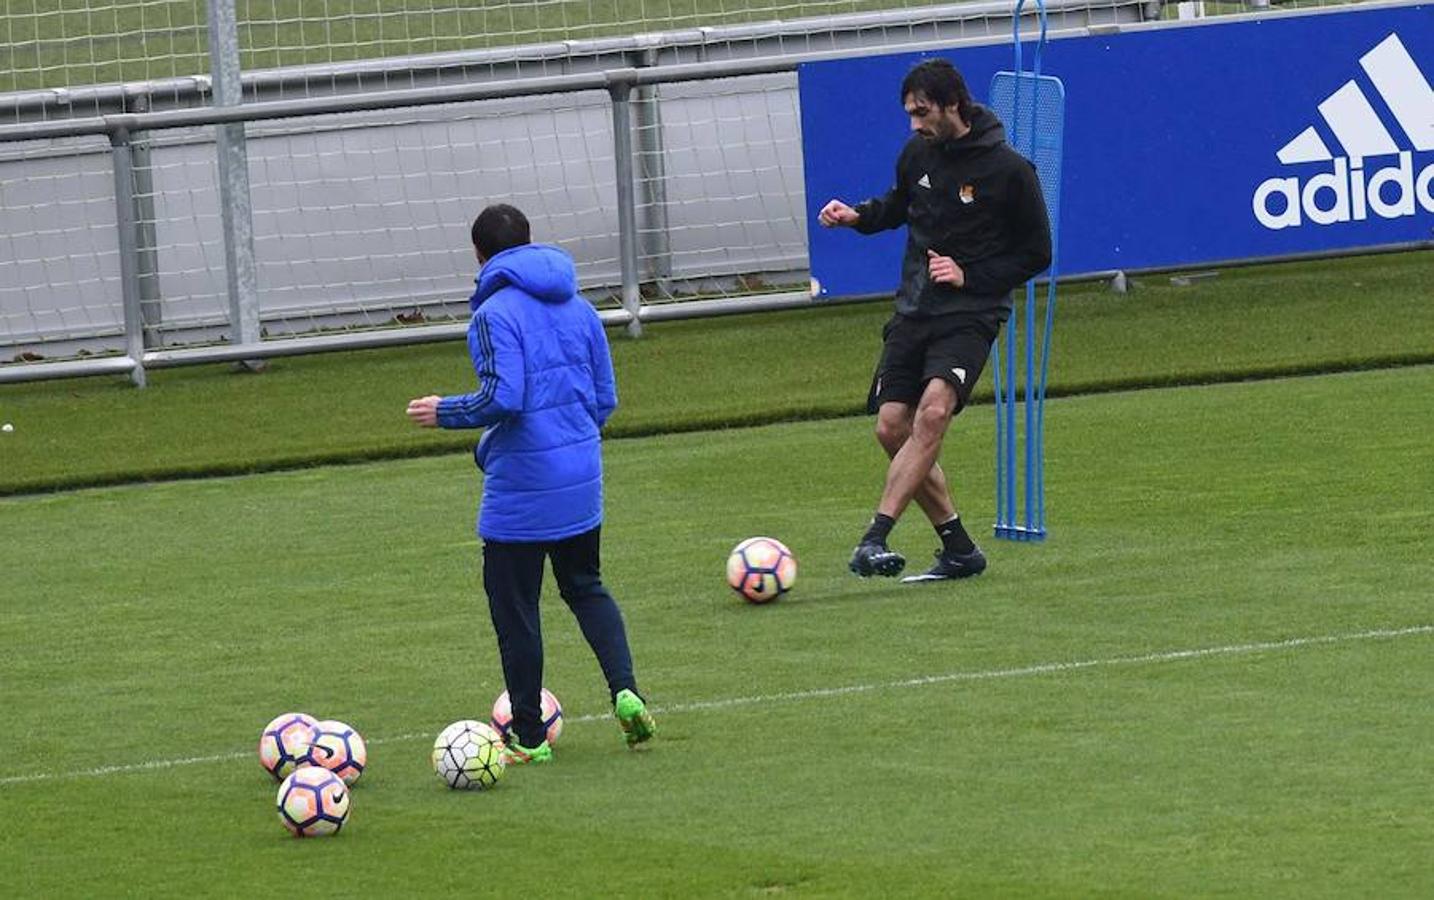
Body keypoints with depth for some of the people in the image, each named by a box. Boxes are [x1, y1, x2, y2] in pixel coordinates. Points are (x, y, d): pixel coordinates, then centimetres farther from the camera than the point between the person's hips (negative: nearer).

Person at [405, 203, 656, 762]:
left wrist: (444, 413, -6)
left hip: (520, 486, -7)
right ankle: (625, 690, 0)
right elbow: (605, 399, 11)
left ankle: (528, 736, 11)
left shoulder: (495, 313, -13)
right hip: (581, 478, 7)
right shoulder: (579, 309, 9)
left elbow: (502, 397, -22)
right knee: (586, 587, 22)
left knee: (514, 605, 5)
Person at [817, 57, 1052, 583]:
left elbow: (1036, 253, -2)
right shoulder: (917, 154, 6)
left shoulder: (1008, 170, -9)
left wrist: (971, 276, -13)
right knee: (892, 428, -2)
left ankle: (876, 537, -34)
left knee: (933, 411, -27)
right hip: (913, 311, 6)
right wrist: (857, 216, 6)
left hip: (971, 313, -6)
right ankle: (958, 548, 11)